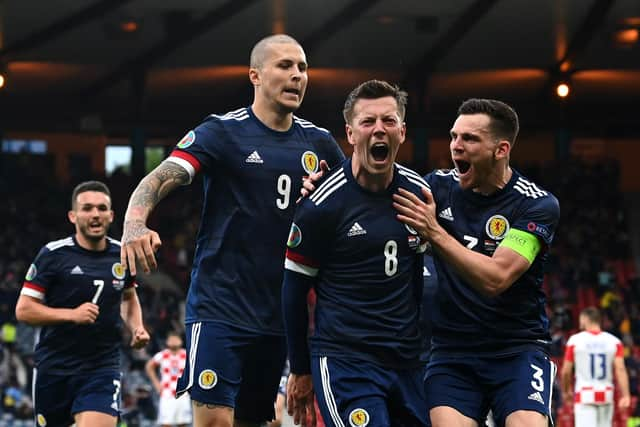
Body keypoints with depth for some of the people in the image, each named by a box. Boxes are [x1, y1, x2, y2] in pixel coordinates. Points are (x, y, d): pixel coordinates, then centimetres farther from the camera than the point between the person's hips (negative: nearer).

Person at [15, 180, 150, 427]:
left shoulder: (122, 255, 4)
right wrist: (72, 314, -20)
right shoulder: (53, 255, -7)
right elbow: (23, 310, -8)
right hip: (53, 367, -1)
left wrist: (137, 328, 5)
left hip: (103, 367, 1)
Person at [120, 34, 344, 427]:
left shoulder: (318, 142, 9)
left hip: (278, 315, 5)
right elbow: (161, 178, -16)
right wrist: (135, 223, -36)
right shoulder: (223, 132, -5)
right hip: (219, 306, -5)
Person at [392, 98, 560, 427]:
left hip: (517, 349, -3)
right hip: (450, 350, 3)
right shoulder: (438, 186, 4)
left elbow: (495, 279, -19)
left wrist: (435, 233, -25)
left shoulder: (537, 205, -7)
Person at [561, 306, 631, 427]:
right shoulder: (614, 341, 3)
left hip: (585, 395, -3)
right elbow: (620, 369, -7)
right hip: (606, 395, 3)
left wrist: (566, 391, 19)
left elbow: (566, 371, 2)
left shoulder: (575, 340, -2)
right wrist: (625, 395, -9)